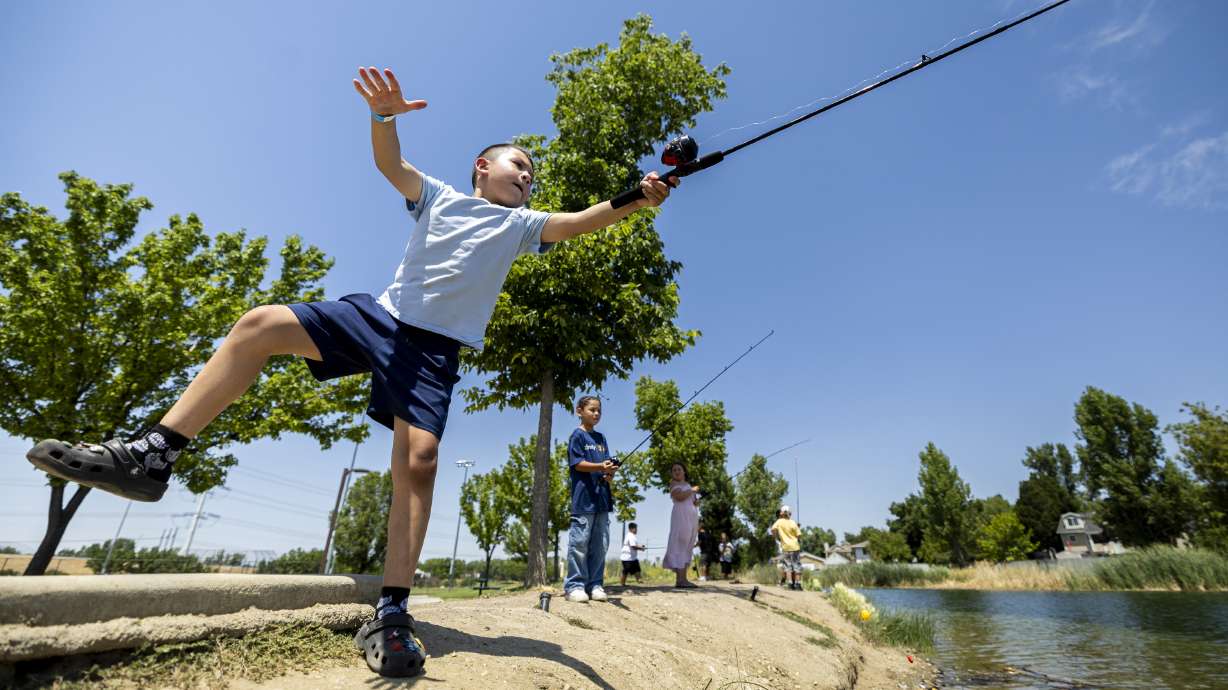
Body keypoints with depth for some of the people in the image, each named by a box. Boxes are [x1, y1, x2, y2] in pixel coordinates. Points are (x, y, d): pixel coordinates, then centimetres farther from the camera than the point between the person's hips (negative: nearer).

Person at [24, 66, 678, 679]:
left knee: (419, 460, -20)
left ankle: (390, 615, -16)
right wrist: (384, 114, -23)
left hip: (435, 347, -2)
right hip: (378, 314, 3)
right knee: (260, 324, -11)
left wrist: (634, 201, -15)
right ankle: (152, 455, -4)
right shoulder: (437, 196, 13)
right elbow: (389, 162, -2)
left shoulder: (520, 224, 12)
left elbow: (579, 221, -1)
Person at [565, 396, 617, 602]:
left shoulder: (601, 438, 18)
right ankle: (574, 585, 4)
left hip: (601, 496, 7)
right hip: (584, 497, -7)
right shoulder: (578, 435, -2)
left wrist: (610, 472, -6)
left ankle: (595, 584, 16)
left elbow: (607, 463, 17)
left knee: (600, 543, 8)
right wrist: (600, 466, -23)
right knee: (579, 542, -5)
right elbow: (576, 463, -10)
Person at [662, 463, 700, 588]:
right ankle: (680, 579, -20)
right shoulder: (673, 483, 5)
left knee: (687, 548, 2)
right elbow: (679, 497, -14)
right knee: (680, 545, -14)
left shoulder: (688, 484, 27)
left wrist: (697, 501, 7)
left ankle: (683, 579, 1)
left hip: (693, 516, 8)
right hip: (681, 515, -8)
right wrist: (692, 490, 0)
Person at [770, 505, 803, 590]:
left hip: (785, 547, 1)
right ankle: (797, 583, 7)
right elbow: (798, 535, -7)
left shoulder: (779, 521, -4)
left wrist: (776, 537, 1)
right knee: (797, 565, 8)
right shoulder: (792, 523, -7)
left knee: (788, 565, 8)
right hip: (795, 546, -1)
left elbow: (772, 529, -15)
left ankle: (790, 583, 1)